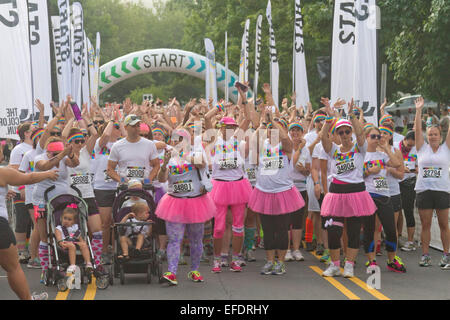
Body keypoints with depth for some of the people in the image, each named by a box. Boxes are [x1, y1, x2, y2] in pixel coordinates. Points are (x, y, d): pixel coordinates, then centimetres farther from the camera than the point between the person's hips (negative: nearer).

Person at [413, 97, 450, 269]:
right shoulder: (422, 148, 9)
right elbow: (418, 130, 2)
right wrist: (418, 111, -6)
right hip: (423, 190, 1)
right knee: (425, 224, 4)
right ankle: (425, 255, 10)